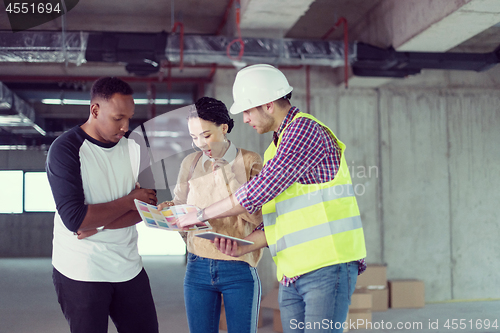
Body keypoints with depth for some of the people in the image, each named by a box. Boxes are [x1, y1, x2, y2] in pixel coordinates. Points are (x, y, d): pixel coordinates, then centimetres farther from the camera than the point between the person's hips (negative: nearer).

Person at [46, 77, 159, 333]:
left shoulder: (131, 147, 7)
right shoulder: (65, 149, -11)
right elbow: (75, 219, -21)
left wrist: (100, 224, -15)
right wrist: (130, 200, -11)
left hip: (128, 266, 5)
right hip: (80, 273, -5)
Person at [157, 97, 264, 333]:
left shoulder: (249, 162, -3)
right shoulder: (191, 163, 6)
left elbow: (257, 217, -8)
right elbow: (180, 204, 14)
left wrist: (228, 178, -14)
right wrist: (165, 209, -9)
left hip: (239, 269, -3)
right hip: (198, 268, 3)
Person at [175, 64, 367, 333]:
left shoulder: (305, 129, -8)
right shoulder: (275, 149, 21)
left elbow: (260, 191, -16)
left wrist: (201, 215, -6)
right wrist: (242, 247, 4)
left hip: (327, 267, -8)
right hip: (290, 275, 8)